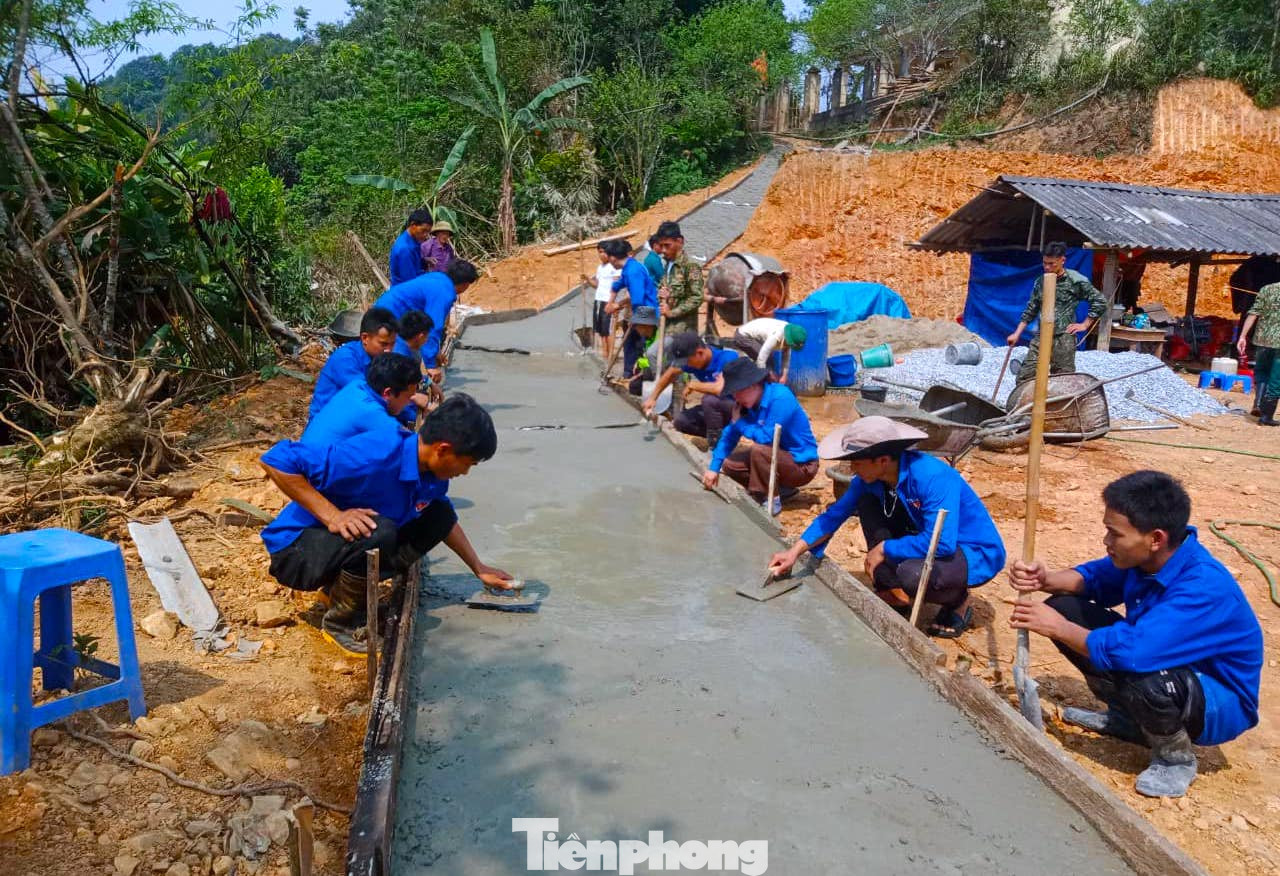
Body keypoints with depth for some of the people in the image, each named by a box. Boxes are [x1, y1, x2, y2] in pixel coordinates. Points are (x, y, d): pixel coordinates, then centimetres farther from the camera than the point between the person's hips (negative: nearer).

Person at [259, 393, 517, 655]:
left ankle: (344, 585, 6)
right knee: (378, 533, -34)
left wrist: (479, 570, 18)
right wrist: (332, 515, -33)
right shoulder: (373, 456, -32)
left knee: (439, 515, 0)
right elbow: (275, 460, -31)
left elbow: (445, 520, 15)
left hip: (352, 544, 8)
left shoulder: (432, 469, -7)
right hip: (297, 548, -7)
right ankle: (340, 621, -7)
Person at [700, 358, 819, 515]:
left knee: (759, 450, -32)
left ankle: (771, 501, -13)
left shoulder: (781, 398, -26)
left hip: (802, 465, -8)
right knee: (730, 464, 2)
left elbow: (767, 437, -31)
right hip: (780, 457, 8)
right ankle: (782, 488, 11)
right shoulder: (747, 404, -3)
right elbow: (729, 436, 2)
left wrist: (739, 422, -17)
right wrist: (714, 468, -5)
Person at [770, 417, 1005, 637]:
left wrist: (884, 549, -25)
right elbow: (835, 514, 0)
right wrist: (796, 551, -8)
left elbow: (941, 543, -38)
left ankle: (958, 603, 0)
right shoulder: (870, 478, -10)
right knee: (867, 503, -7)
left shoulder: (933, 477, -33)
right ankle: (890, 593, 3)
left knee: (911, 574, -36)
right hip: (932, 541, 7)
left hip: (977, 553, -7)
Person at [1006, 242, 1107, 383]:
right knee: (1023, 378, -2)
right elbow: (1031, 309, 16)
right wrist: (1017, 334, 11)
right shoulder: (1040, 281, 10)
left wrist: (1085, 325, -4)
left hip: (1063, 339, -5)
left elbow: (1100, 302, -3)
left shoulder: (1076, 280, -6)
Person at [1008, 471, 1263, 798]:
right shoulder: (1144, 556, -13)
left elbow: (1130, 651, -43)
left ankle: (1176, 755, -5)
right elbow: (1096, 578, 6)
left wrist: (1058, 628, -28)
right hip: (1160, 660, 7)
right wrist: (1045, 579, -15)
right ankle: (1128, 717, 12)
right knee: (1064, 608, -4)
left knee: (1144, 682, -41)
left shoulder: (1204, 587, -35)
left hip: (1220, 705, -7)